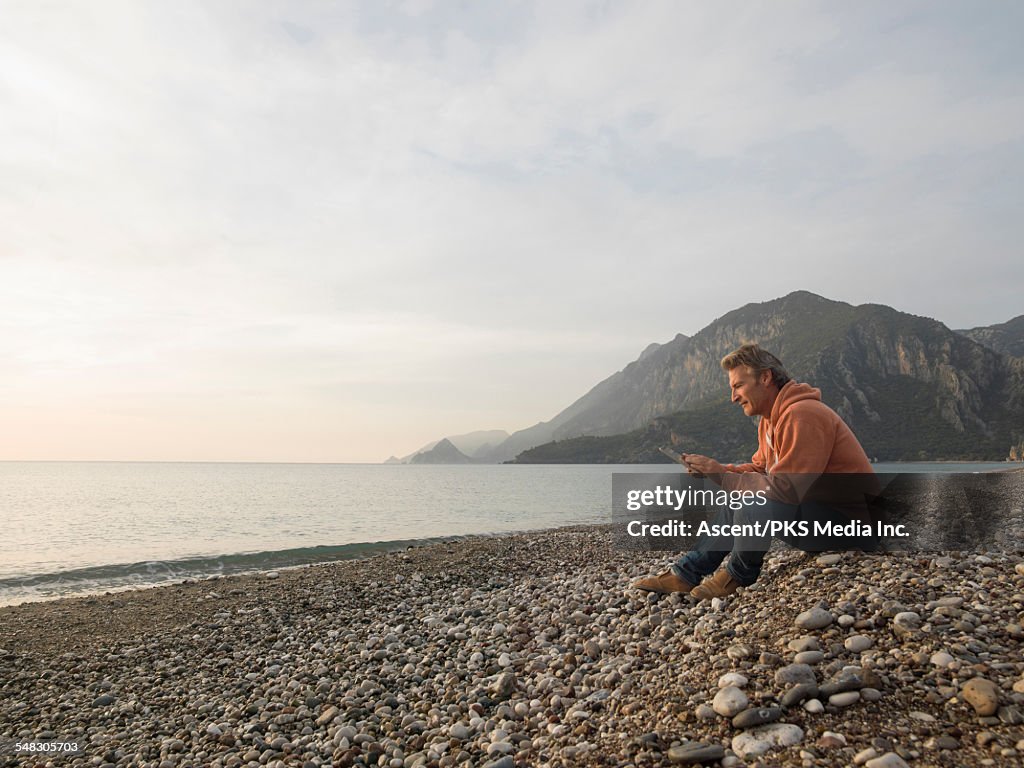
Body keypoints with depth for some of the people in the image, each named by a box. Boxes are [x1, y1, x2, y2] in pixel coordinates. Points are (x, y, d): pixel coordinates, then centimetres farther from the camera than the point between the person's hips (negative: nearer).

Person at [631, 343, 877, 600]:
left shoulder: (802, 415, -23)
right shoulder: (771, 419, 10)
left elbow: (784, 489, -28)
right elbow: (759, 469, 14)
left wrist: (723, 476, -19)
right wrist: (714, 470, -2)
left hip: (850, 519, -11)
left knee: (753, 503, -30)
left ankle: (738, 576, -1)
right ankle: (687, 574, 14)